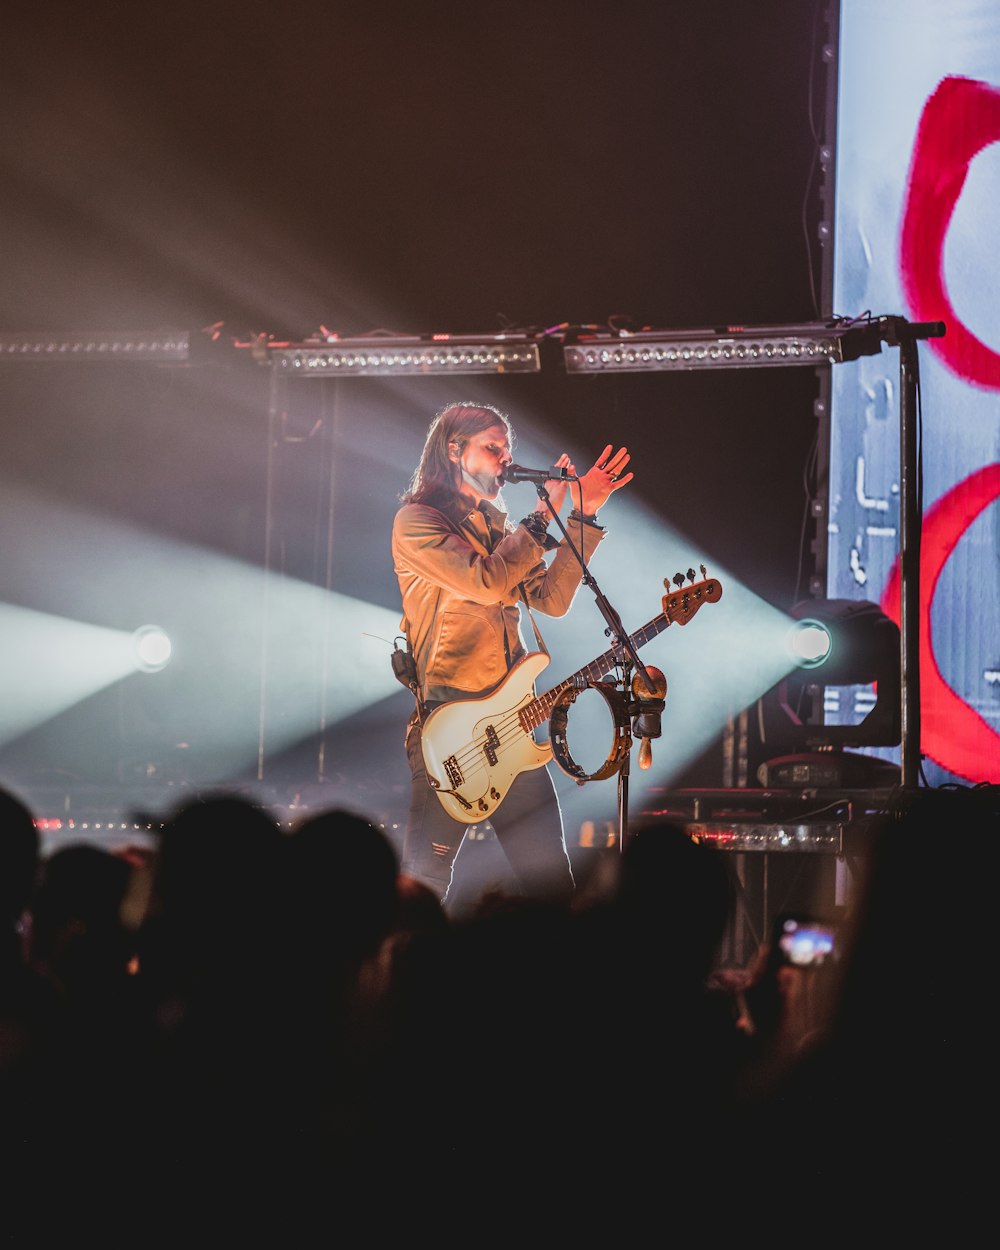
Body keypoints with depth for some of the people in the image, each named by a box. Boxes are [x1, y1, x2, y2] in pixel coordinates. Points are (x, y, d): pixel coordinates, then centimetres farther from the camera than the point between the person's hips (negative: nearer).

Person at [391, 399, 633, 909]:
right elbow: (486, 581, -18)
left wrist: (584, 517, 4)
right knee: (424, 885, -4)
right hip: (450, 721, -7)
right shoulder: (416, 521, -4)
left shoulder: (495, 528, 19)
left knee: (550, 877, 6)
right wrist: (545, 515, -11)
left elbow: (552, 598, 10)